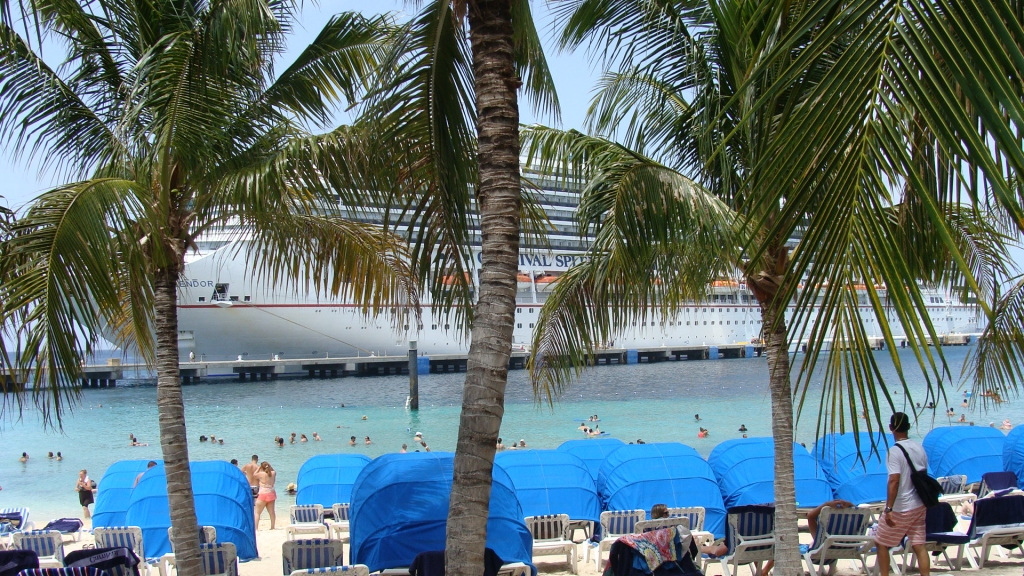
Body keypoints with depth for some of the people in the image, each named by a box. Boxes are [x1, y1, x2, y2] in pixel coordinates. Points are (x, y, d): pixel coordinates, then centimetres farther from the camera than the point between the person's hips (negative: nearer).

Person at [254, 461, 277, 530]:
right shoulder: (273, 473, 2)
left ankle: (256, 527, -9)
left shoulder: (261, 474, -10)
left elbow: (255, 475, 11)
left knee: (257, 512, -1)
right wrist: (269, 466, 18)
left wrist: (259, 467, 13)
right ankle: (272, 527, 15)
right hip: (271, 494, 5)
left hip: (263, 494, -5)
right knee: (271, 511, 11)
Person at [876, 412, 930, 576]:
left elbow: (894, 481, -24)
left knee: (882, 543, 9)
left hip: (901, 508, -6)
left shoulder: (895, 451, -17)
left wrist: (889, 509, -24)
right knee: (919, 544, 6)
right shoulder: (919, 447, 5)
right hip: (919, 506, 7)